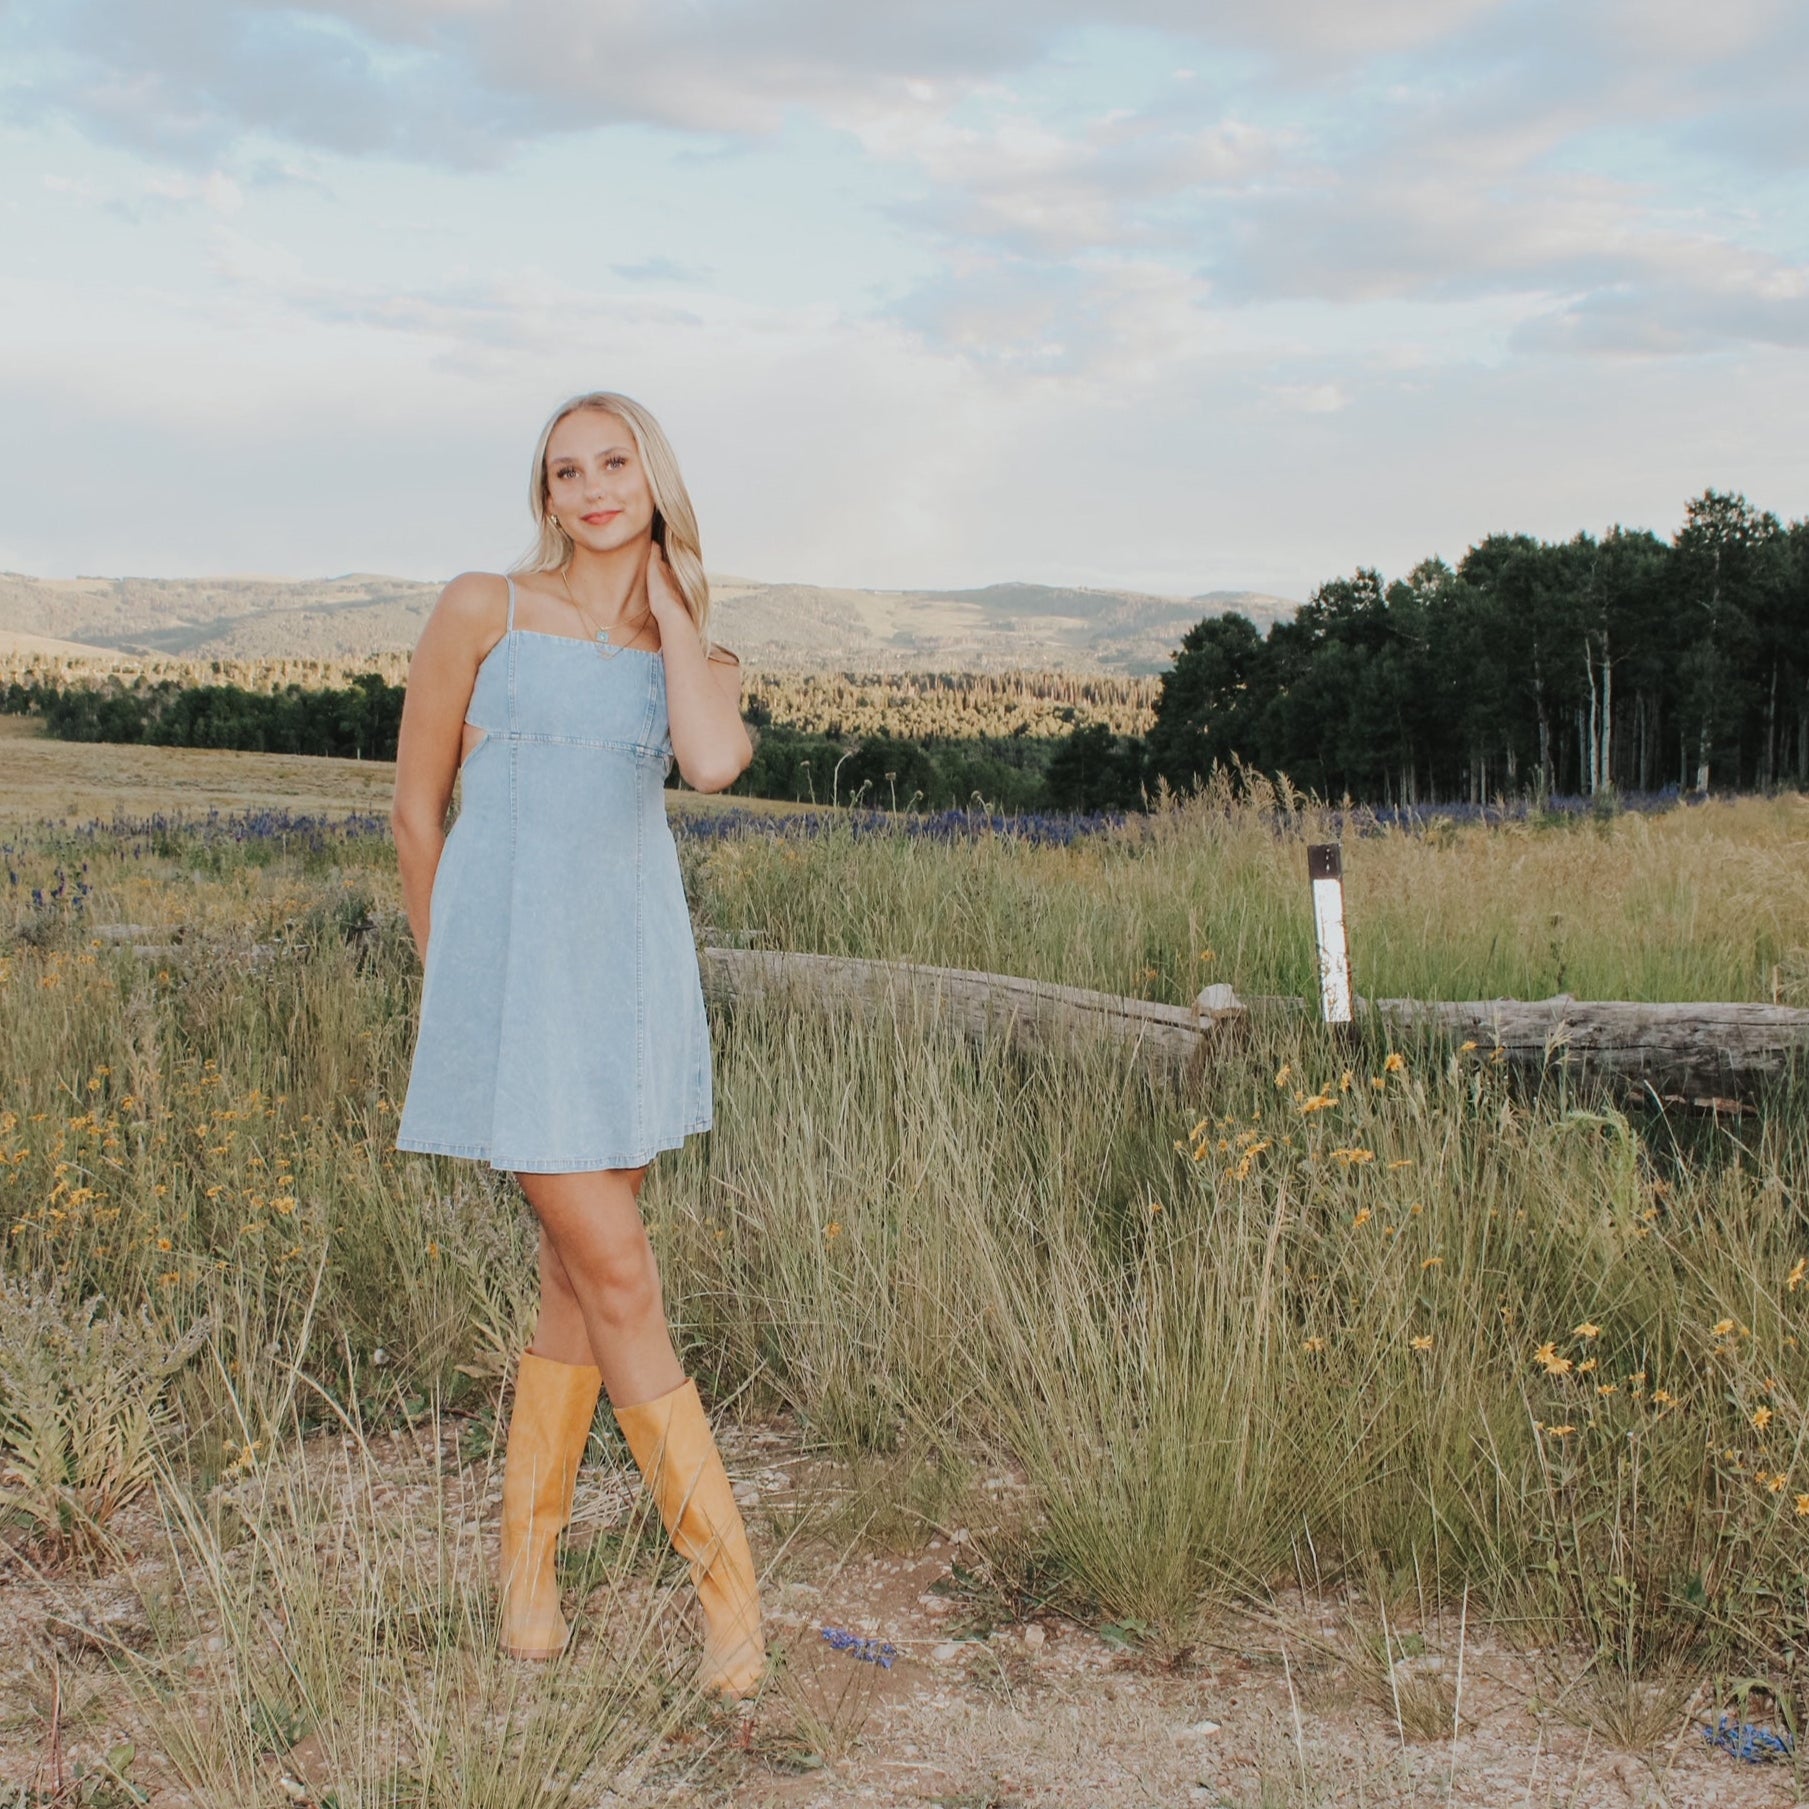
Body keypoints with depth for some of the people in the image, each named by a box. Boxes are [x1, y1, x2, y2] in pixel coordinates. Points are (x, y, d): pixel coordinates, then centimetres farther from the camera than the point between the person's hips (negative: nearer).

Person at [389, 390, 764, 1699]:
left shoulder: (697, 655, 8)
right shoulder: (482, 608, -2)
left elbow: (714, 764, -17)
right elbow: (417, 804, 4)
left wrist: (671, 602, -4)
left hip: (632, 971, 5)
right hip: (517, 976, -5)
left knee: (582, 1275, 10)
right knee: (618, 1277, -6)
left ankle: (527, 1552, 27)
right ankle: (727, 1573, 6)